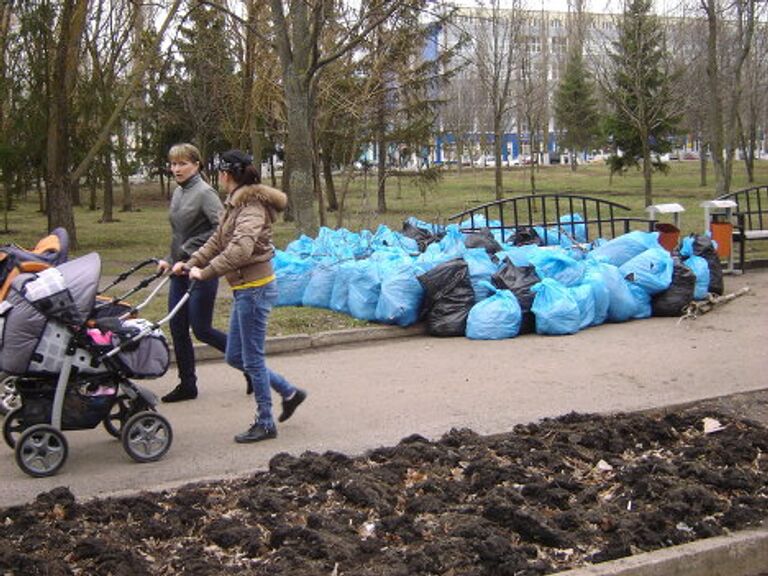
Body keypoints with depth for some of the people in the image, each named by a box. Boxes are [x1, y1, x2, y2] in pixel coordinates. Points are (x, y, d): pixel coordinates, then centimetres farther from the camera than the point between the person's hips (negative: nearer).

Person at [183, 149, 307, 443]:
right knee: (235, 356, 15)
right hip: (245, 289, 10)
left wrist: (205, 273, -28)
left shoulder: (252, 206, -17)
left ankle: (265, 423, 14)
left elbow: (240, 249, -31)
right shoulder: (236, 204, 12)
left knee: (252, 358, 1)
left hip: (255, 288, -10)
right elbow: (217, 241, 16)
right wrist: (191, 263, 6)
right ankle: (289, 392, 26)